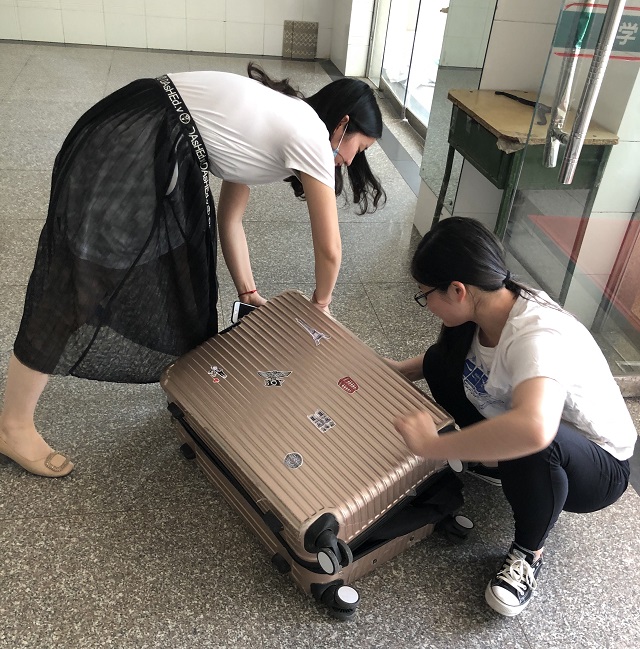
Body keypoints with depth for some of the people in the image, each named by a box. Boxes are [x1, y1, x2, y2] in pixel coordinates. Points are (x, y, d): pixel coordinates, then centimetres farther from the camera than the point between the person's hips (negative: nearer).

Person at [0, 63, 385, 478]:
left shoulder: (278, 123, 19)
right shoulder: (311, 136, -7)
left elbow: (229, 218, 21)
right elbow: (330, 249, -3)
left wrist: (249, 293, 23)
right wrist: (320, 302, 16)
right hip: (128, 145, -10)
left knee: (178, 268, 17)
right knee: (79, 287, -4)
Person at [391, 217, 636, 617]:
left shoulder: (537, 337, -38)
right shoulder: (487, 306, -14)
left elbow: (534, 428, -58)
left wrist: (432, 445, -46)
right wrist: (402, 371, 5)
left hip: (598, 467, -7)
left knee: (532, 446, -41)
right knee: (441, 361, -4)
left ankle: (528, 554, -10)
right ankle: (490, 461, 13)